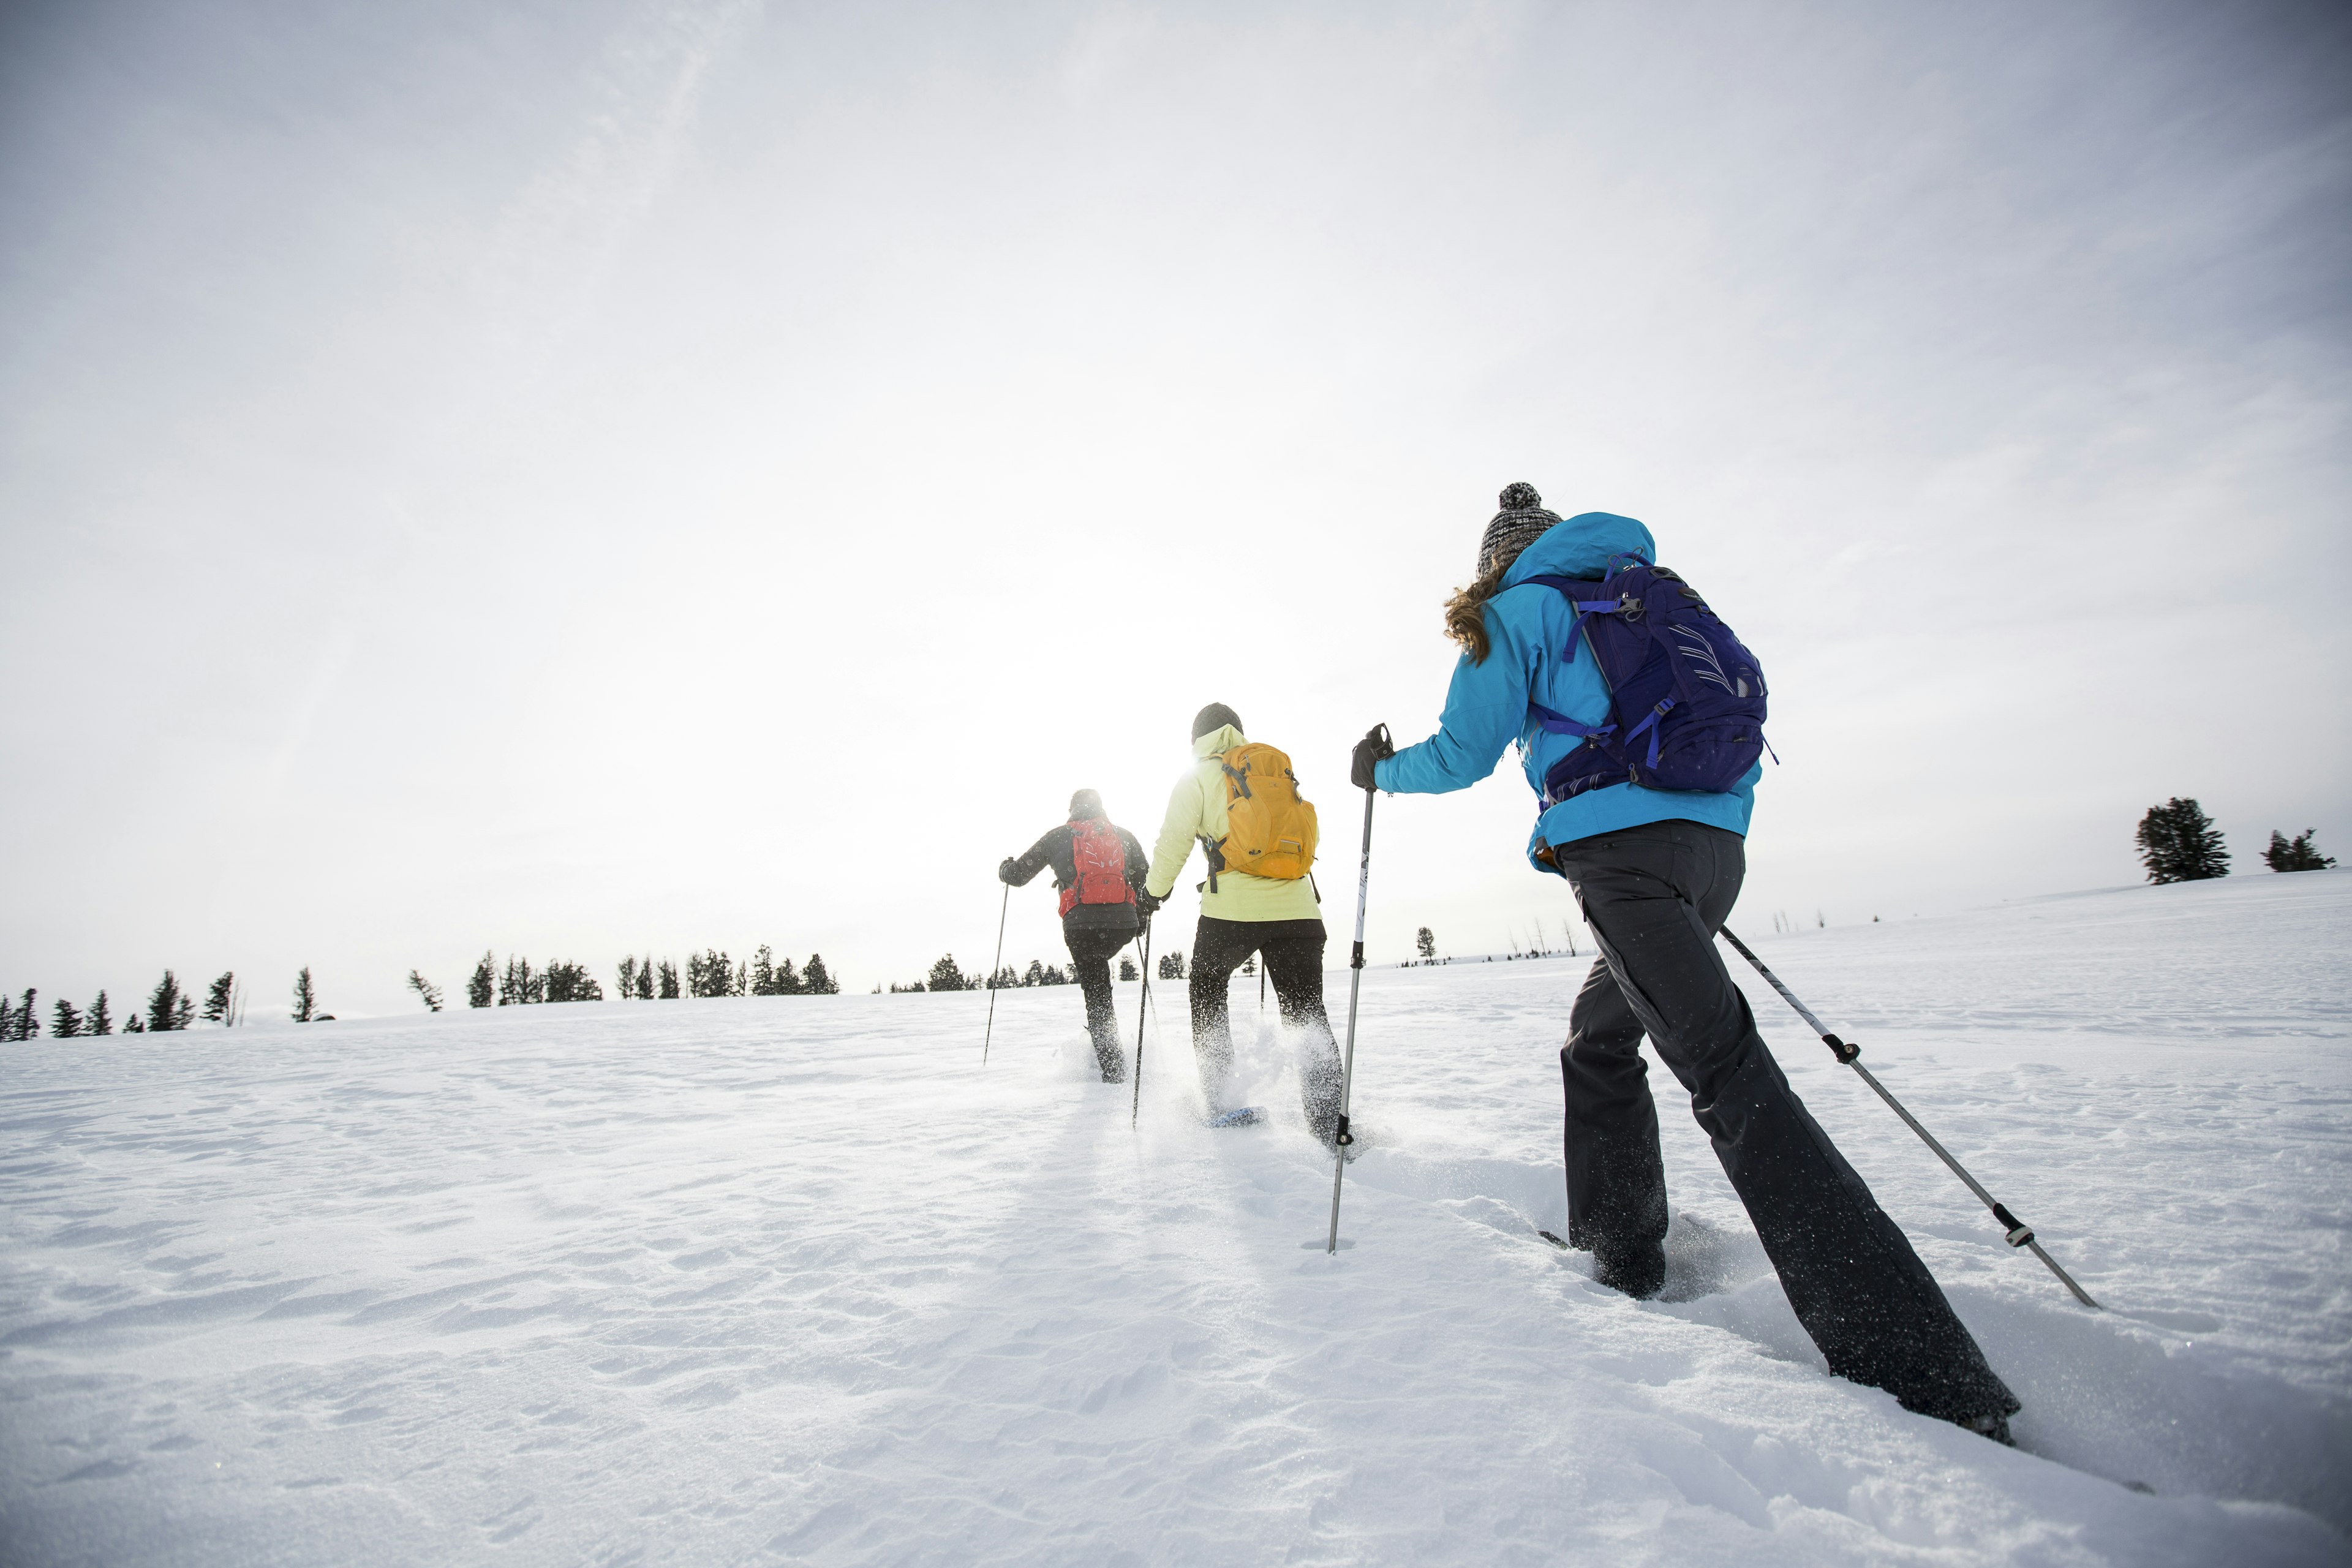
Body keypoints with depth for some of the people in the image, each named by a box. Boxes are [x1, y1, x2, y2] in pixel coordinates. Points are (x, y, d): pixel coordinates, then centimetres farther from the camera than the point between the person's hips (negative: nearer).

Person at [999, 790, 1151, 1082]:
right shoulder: (1123, 835, 19)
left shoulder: (1058, 836, 13)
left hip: (1081, 923, -3)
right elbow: (1145, 879, 13)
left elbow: (1018, 875, 17)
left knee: (1096, 993, 4)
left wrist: (1005, 869, 40)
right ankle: (1105, 1038, 20)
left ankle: (1113, 1069, -1)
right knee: (1096, 964, 30)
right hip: (1123, 922, 3)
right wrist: (1141, 915, 28)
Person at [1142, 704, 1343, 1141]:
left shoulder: (1197, 777, 6)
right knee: (1309, 1016, 10)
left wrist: (1154, 890, 16)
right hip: (1298, 908, 3)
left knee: (1207, 988, 21)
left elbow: (1174, 842, 1)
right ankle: (1330, 1130, 4)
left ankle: (1221, 1099, 15)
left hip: (1231, 910, -3)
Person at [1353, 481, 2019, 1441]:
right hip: (1716, 842, 8)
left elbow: (1464, 755, 3)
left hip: (1622, 850, -8)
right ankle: (1621, 1256, 28)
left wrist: (1380, 771, 22)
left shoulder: (1517, 611, 7)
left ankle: (1924, 1372, -16)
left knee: (1726, 1073, -12)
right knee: (1600, 1034, 22)